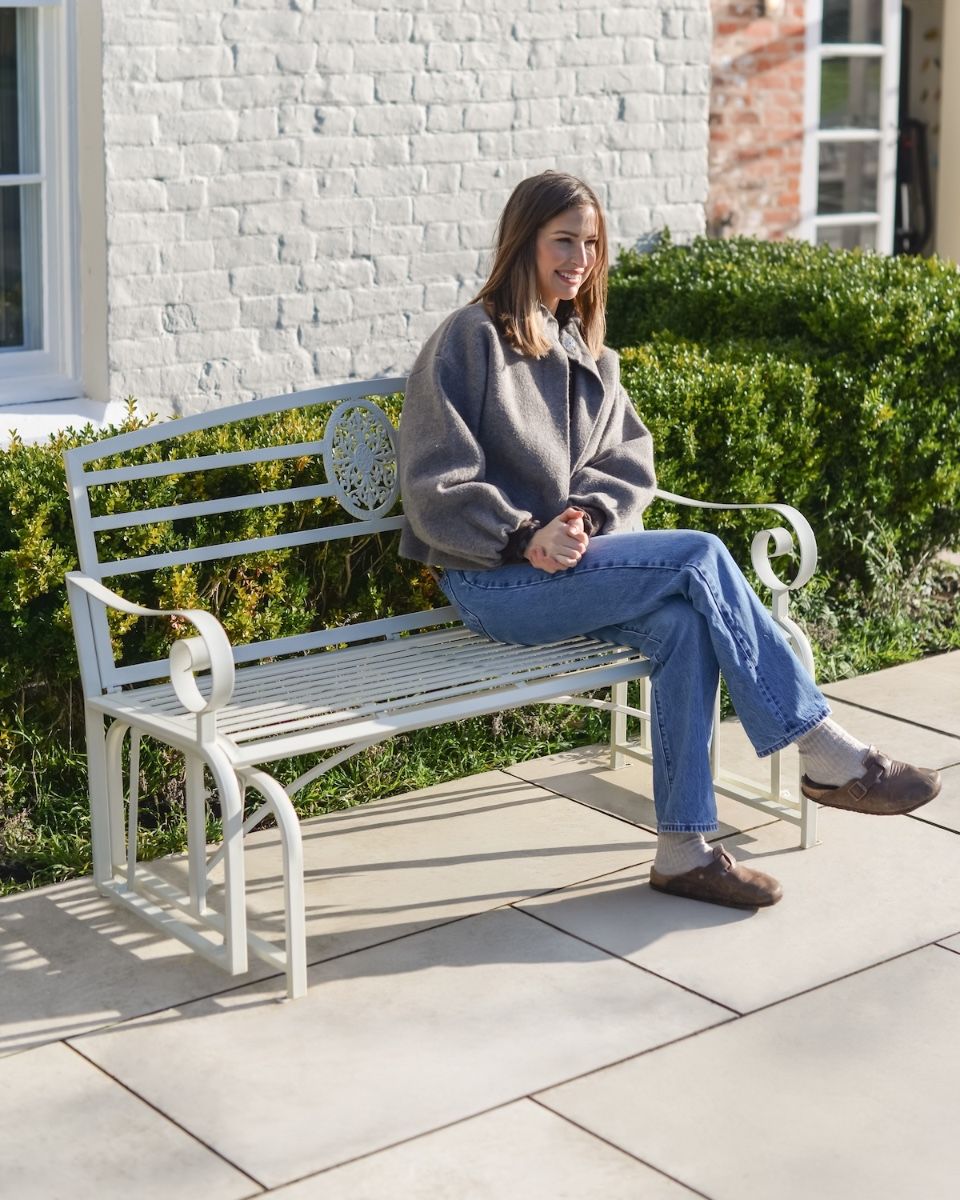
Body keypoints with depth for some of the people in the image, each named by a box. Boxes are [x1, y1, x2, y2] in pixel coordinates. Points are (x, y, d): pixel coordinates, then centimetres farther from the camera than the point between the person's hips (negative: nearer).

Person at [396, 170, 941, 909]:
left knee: (682, 622, -26)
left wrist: (583, 517, -12)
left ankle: (684, 849, -21)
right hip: (492, 582, -6)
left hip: (571, 561, 6)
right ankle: (825, 753, -16)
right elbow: (436, 492, -11)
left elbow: (630, 462, 8)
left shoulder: (586, 352, 15)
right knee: (700, 557, -24)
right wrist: (527, 538, -22)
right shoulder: (471, 341, -7)